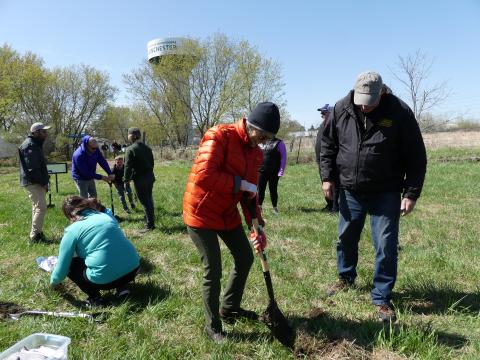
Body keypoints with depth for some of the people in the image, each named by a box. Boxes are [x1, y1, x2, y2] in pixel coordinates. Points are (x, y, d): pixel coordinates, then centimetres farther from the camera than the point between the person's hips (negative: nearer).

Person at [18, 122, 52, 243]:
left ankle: (36, 233, 23)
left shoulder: (34, 144, 18)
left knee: (37, 207, 15)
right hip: (33, 182, -11)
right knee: (41, 207, -12)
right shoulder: (30, 145, -16)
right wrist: (43, 182, -16)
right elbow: (32, 168, -22)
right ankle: (35, 236, -7)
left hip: (36, 182, 11)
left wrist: (44, 181, 15)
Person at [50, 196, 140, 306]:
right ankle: (122, 288, 16)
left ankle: (95, 298, 8)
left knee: (71, 263, 19)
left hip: (105, 279, -5)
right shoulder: (106, 215, 15)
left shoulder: (72, 230, 2)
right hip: (134, 269, 5)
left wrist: (53, 281, 30)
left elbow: (62, 267, 8)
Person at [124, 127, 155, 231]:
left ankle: (150, 224, 2)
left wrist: (127, 179, -6)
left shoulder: (130, 149, -14)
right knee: (149, 199, 18)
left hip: (140, 179, -7)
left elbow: (128, 166, -16)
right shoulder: (147, 148, 10)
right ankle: (151, 218, 29)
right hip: (150, 176, 8)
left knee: (145, 201, -2)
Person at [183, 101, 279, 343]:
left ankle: (230, 309, 37)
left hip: (227, 213, 8)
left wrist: (257, 226, -4)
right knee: (213, 270, -4)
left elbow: (251, 193, 5)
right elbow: (203, 175, -32)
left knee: (245, 258, 15)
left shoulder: (256, 153, 3)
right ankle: (212, 327, 19)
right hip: (201, 212, -8)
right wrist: (239, 183, -25)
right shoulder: (219, 136, -21)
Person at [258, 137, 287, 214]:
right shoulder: (261, 143, 11)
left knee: (273, 190, 5)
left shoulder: (279, 143, -2)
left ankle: (275, 207, 19)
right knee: (260, 190, 4)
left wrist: (281, 172, -10)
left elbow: (283, 158, -4)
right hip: (261, 171, 3)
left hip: (274, 172, -3)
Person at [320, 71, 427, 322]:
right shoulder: (341, 109, -6)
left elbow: (416, 157, -7)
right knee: (346, 238, 17)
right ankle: (346, 278, 42)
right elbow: (327, 145, 6)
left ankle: (382, 299, 16)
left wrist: (411, 193, -11)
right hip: (350, 191, 3)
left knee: (386, 246, -2)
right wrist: (327, 177, 0)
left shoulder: (400, 112, -13)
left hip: (386, 194, -3)